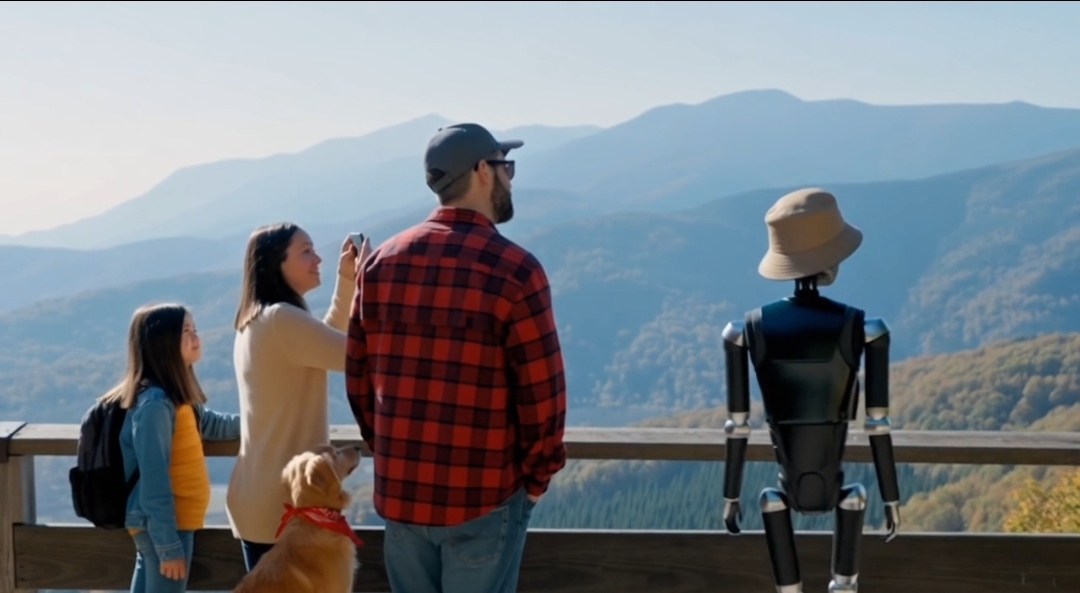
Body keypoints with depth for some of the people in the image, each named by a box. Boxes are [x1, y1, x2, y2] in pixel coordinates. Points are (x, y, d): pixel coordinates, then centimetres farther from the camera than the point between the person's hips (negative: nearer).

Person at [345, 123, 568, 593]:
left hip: (398, 491, 5)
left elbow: (358, 377, 7)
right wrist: (537, 476, 4)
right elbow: (541, 393, -11)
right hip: (485, 496, -5)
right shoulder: (515, 270, -13)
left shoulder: (382, 263, 2)